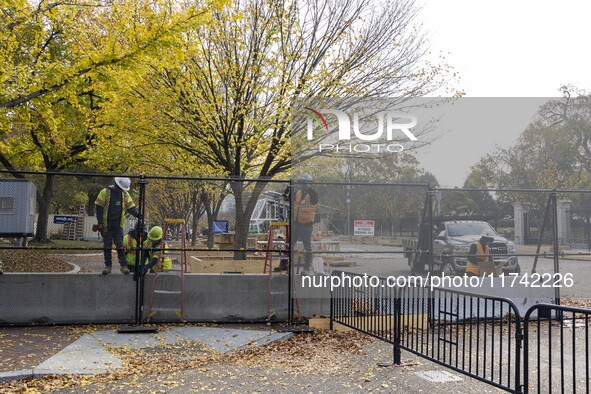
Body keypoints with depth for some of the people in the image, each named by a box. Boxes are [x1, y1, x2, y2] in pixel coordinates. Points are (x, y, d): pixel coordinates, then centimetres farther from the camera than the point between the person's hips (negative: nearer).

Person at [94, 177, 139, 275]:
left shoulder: (125, 194, 8)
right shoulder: (105, 192, -3)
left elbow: (131, 207, 10)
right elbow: (99, 207, -4)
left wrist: (138, 214, -11)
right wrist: (100, 222, -9)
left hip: (118, 225, 2)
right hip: (106, 225, -2)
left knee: (120, 245, -5)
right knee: (107, 246, 3)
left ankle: (123, 265, -4)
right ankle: (108, 266, 10)